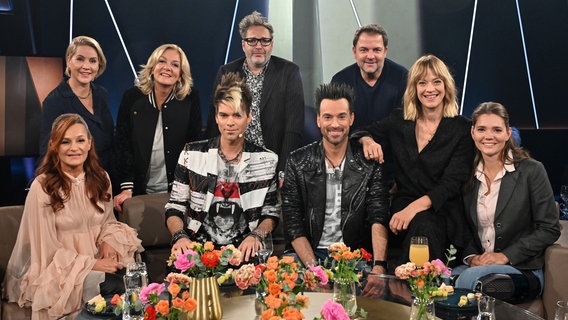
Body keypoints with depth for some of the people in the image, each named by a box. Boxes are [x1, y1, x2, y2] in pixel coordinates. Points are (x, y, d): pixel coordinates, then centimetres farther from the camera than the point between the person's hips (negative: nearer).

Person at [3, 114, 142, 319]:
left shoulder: (100, 179, 4)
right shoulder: (42, 187, -12)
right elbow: (47, 249, -11)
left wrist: (108, 240, -7)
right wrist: (90, 264, -18)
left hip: (96, 260, 5)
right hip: (55, 270, -5)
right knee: (113, 286, -30)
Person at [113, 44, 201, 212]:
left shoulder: (191, 99, -5)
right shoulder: (132, 97, -2)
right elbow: (122, 144, -3)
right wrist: (126, 187, -10)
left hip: (178, 191, -1)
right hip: (140, 190, 1)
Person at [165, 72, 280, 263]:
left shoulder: (267, 160, 5)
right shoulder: (192, 154, 5)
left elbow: (271, 213, 9)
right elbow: (175, 208, 6)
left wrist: (255, 235, -10)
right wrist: (179, 236, -13)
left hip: (244, 251, 0)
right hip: (196, 248, 1)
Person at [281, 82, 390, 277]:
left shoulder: (369, 162, 2)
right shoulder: (298, 162, 2)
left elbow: (379, 219, -7)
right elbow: (293, 224, -2)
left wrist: (379, 265, -23)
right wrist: (313, 267, -15)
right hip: (313, 253, 1)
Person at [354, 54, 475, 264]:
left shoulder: (462, 128, 0)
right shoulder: (398, 120, 9)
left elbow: (452, 183, -9)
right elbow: (362, 133, 22)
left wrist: (416, 207, -25)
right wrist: (367, 141, -5)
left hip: (443, 211, -1)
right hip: (402, 205, 2)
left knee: (424, 226, -36)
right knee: (422, 224, -33)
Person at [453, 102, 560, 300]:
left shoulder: (532, 171, -4)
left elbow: (550, 229, -6)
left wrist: (505, 256, -13)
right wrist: (471, 256, -6)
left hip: (522, 269, -3)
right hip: (477, 265, 3)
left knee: (470, 277, -32)